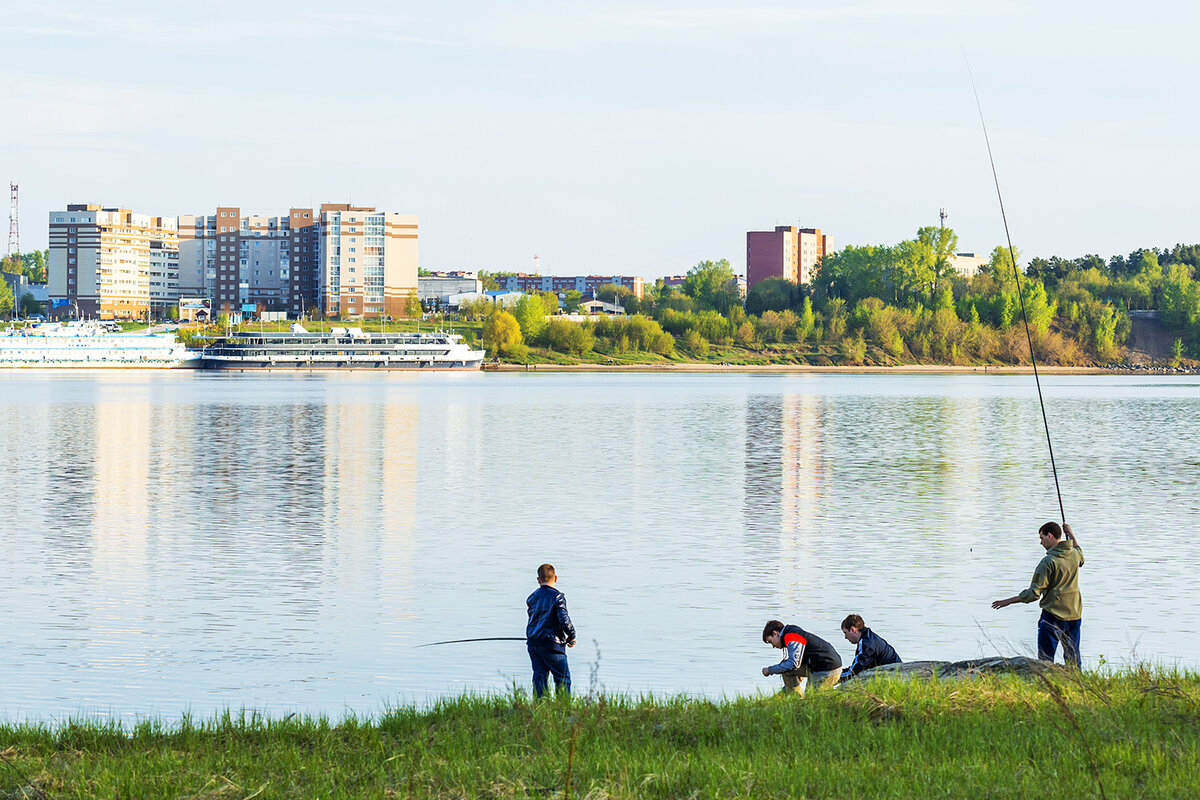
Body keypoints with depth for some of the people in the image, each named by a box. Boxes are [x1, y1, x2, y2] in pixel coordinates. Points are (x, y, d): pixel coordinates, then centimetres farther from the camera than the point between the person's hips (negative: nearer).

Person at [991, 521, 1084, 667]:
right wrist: (1070, 534, 42)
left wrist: (1008, 601, -7)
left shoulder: (1048, 562, -16)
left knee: (1045, 659, -3)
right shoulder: (1074, 554, 3)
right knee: (1073, 658, 14)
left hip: (1053, 615, -7)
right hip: (1075, 615, 7)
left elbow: (1034, 593, -16)